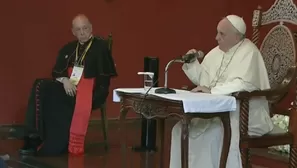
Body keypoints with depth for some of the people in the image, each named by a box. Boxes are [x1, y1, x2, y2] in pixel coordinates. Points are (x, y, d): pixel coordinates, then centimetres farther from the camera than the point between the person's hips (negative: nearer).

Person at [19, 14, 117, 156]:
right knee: (41, 87, -23)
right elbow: (56, 72, 14)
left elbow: (105, 74, -5)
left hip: (91, 89, -6)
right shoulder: (68, 49, 19)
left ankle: (51, 146, -26)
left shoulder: (101, 47, 2)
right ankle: (34, 137, -28)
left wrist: (77, 84, -14)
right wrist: (65, 80, -10)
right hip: (68, 86, 6)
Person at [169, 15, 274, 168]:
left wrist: (212, 90, -28)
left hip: (244, 114, -8)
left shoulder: (249, 52, -13)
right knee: (183, 125, -7)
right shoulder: (216, 52, 12)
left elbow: (244, 84, -28)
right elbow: (203, 79, 20)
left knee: (215, 131, -31)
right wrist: (193, 63, 2)